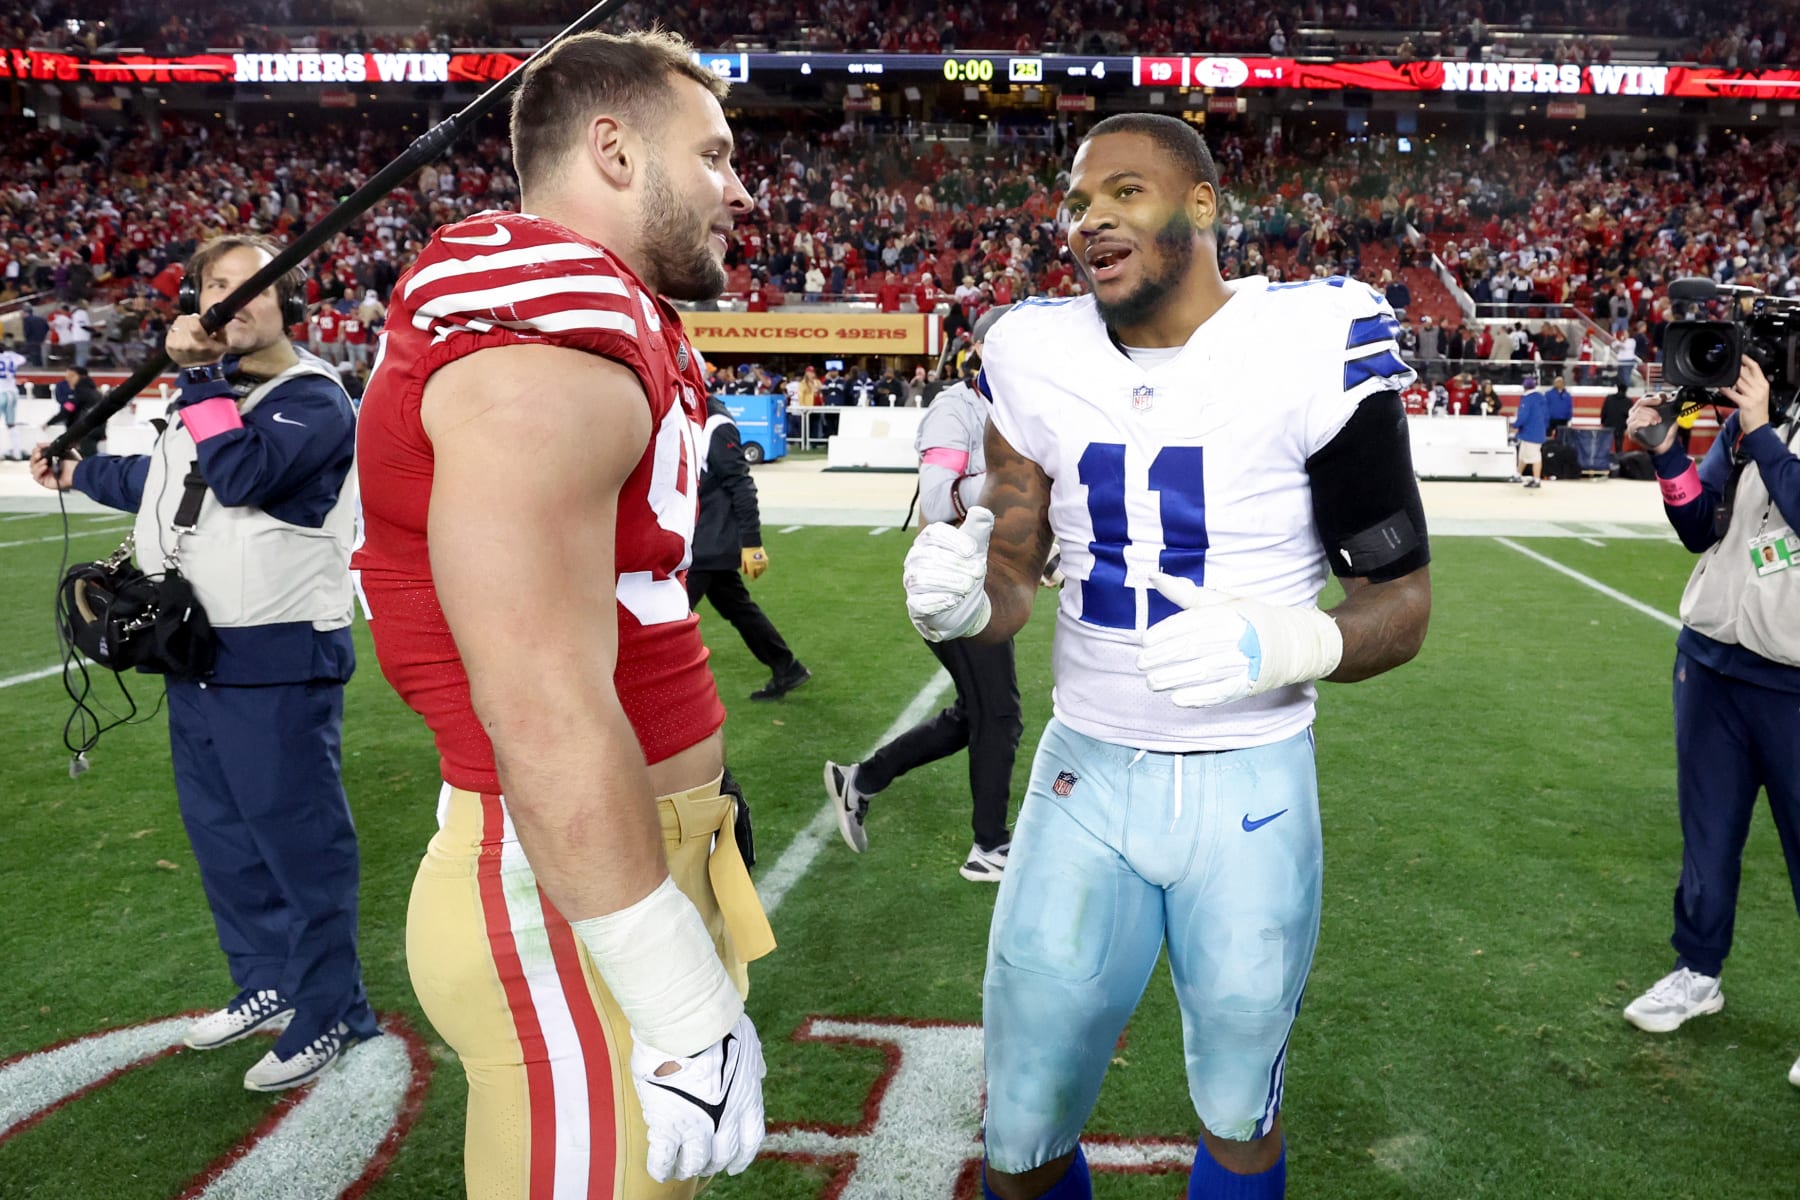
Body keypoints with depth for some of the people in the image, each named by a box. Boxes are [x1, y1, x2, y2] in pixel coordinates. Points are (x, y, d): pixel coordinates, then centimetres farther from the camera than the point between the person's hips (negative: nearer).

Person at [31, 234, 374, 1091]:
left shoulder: (313, 401, -11)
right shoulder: (207, 391, 16)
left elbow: (241, 475, -29)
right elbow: (167, 483, 33)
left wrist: (200, 376, -20)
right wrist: (80, 471, 41)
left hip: (277, 664, -9)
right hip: (197, 657, 9)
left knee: (296, 836, -3)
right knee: (220, 832, 19)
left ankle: (329, 1014, 11)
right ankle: (266, 986, 35)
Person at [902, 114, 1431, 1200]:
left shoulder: (1311, 346, -12)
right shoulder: (1040, 357, 0)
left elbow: (1402, 599, -6)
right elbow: (1013, 580, 7)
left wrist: (1288, 644, -27)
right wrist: (963, 600, -17)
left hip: (1251, 784, -2)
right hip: (1084, 778, 3)